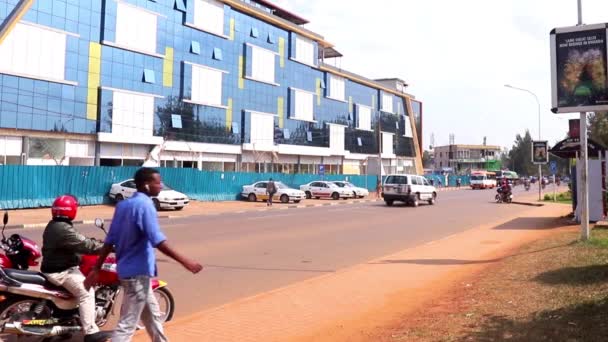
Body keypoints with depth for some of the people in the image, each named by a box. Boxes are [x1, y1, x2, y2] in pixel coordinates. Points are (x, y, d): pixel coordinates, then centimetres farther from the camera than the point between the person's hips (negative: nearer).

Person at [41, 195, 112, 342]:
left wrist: (96, 243, 14)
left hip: (55, 267, 11)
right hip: (60, 271, -11)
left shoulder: (54, 225, 9)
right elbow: (84, 245, -25)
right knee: (87, 293, -16)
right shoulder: (63, 229, -24)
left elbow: (78, 241, 16)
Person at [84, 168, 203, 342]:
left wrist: (96, 268, 11)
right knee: (127, 324, -4)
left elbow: (110, 240, 9)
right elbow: (157, 241, -25)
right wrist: (184, 261, -25)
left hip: (127, 269, 9)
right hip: (138, 272, -9)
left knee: (152, 316, 23)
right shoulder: (144, 205, -17)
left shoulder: (123, 205, 9)